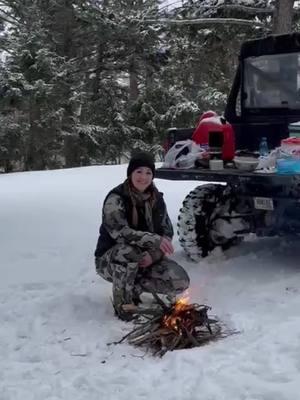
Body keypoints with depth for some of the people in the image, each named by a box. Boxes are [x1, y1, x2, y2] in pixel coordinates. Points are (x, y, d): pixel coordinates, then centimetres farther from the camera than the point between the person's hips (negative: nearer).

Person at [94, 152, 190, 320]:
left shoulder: (156, 198, -1)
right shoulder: (115, 199, -20)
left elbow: (167, 232, 0)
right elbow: (119, 232, -34)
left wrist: (154, 255, -20)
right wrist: (155, 240, -44)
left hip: (146, 258, 5)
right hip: (110, 260, -5)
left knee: (180, 281, -15)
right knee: (128, 251, -40)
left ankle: (134, 287, 8)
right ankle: (122, 303, -16)